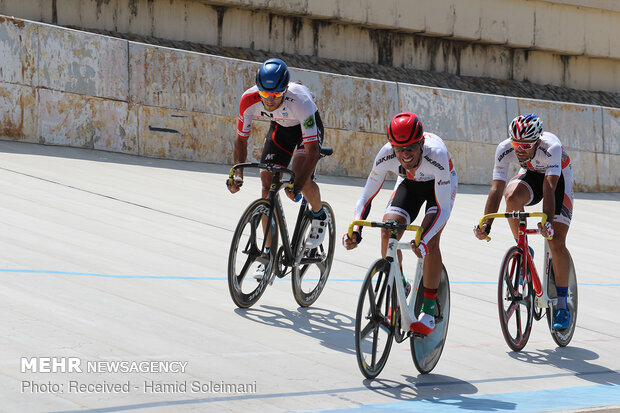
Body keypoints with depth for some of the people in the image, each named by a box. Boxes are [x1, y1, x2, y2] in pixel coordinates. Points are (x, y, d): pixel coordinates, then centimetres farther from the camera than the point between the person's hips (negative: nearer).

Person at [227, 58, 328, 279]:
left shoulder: (300, 101, -41)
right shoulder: (249, 100, -30)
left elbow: (312, 150, -41)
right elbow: (241, 139, -14)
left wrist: (297, 187, -51)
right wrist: (238, 174, -29)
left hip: (307, 127, -4)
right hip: (280, 127, 4)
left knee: (300, 176, -28)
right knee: (267, 180, -12)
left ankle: (319, 215, 6)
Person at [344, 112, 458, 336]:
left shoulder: (436, 154, -42)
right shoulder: (385, 156, -32)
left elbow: (443, 208, -38)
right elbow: (366, 196, -22)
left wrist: (424, 241, -52)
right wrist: (355, 231, -39)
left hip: (440, 184, -3)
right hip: (409, 183, 3)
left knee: (430, 240, -25)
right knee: (388, 231, -19)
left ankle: (429, 310, -16)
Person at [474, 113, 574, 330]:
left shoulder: (551, 147, -39)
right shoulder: (505, 149, -30)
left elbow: (549, 188, -47)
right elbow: (497, 188, -33)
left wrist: (548, 221, -60)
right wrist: (486, 223, -45)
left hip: (559, 177, -3)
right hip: (530, 174, 3)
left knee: (556, 243, -13)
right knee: (512, 197, -34)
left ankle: (562, 303, 1)